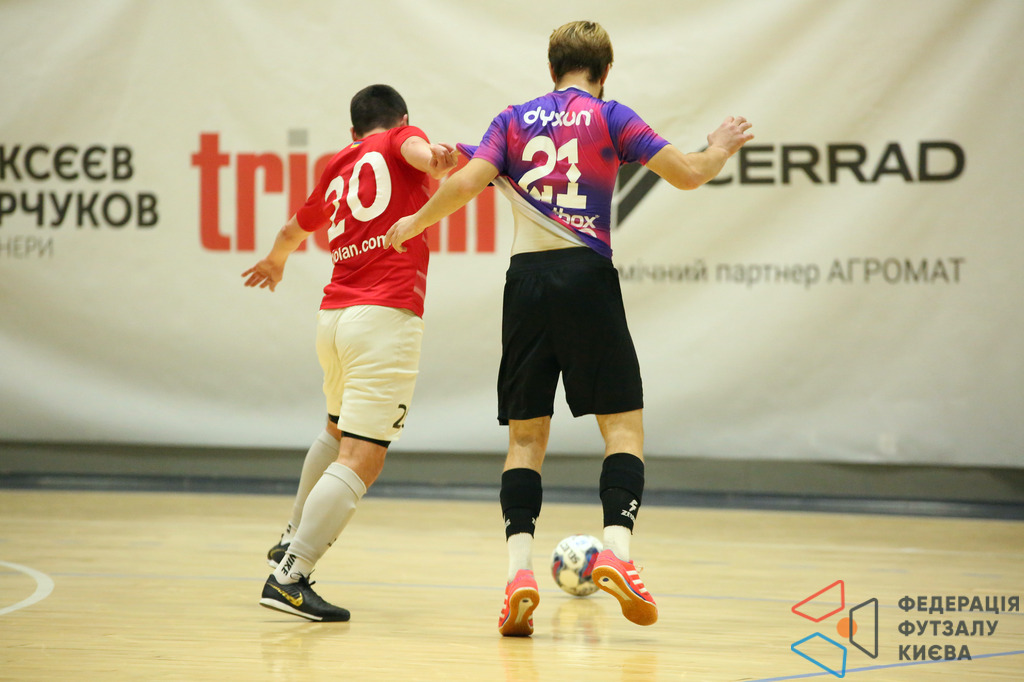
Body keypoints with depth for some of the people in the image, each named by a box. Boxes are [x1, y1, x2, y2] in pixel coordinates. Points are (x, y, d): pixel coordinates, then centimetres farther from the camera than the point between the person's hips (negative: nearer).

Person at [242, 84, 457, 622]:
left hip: (333, 315, 7)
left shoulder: (336, 169, 23)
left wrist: (275, 261, 62)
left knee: (337, 434, 31)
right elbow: (414, 149, -19)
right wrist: (434, 157, -42)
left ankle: (293, 540, 44)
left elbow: (294, 230, 41)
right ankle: (289, 577, -19)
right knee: (361, 458, -10)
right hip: (387, 315, -7)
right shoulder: (401, 140, 7)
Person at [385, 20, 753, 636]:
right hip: (588, 274, -2)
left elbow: (467, 182, -1)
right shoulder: (610, 117, 6)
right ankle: (617, 549, -18)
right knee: (624, 423, 3)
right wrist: (722, 147, 23)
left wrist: (415, 223, 15)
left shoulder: (515, 119, 13)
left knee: (526, 435, 7)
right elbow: (688, 174, 2)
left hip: (527, 281, 3)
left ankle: (519, 567, -9)